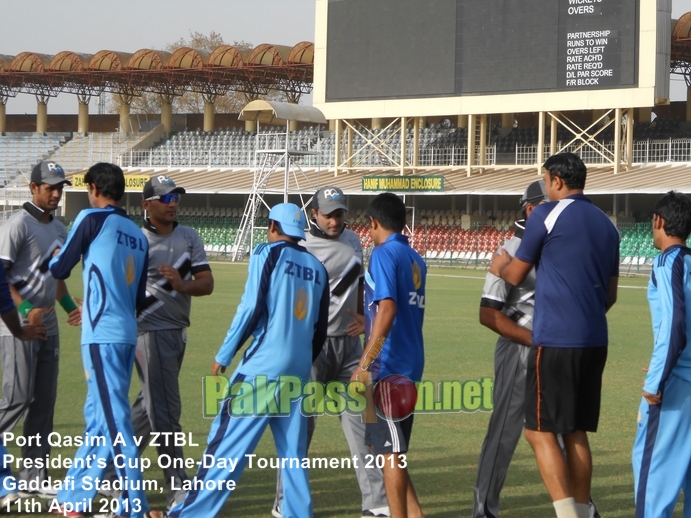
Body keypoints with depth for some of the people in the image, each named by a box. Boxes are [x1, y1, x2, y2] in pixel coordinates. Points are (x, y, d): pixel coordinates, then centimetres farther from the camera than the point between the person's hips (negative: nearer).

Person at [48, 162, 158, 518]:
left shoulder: (93, 219, -3)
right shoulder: (138, 235, 15)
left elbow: (60, 269, 2)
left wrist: (54, 259, 25)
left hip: (102, 335, -7)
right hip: (128, 335, 7)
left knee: (114, 420, -8)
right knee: (99, 417, 14)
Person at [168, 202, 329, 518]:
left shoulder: (269, 253, 0)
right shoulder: (317, 267, 16)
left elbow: (252, 308, -10)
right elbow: (320, 328, 16)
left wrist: (224, 356, -5)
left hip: (263, 365, -6)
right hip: (299, 370, 6)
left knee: (227, 441, -7)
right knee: (294, 452, 11)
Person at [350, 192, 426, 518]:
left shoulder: (384, 254, -11)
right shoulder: (415, 259, 14)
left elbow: (387, 309, -22)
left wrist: (364, 364, -23)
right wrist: (368, 325, 39)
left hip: (388, 367, -9)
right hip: (410, 368, 9)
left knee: (390, 451, -2)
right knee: (391, 448, 17)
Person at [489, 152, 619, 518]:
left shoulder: (548, 214, -6)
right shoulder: (606, 224, 14)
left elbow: (516, 276, 2)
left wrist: (499, 266, 24)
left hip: (556, 341, -7)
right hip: (595, 342, 7)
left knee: (540, 432, -4)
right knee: (576, 432, 13)